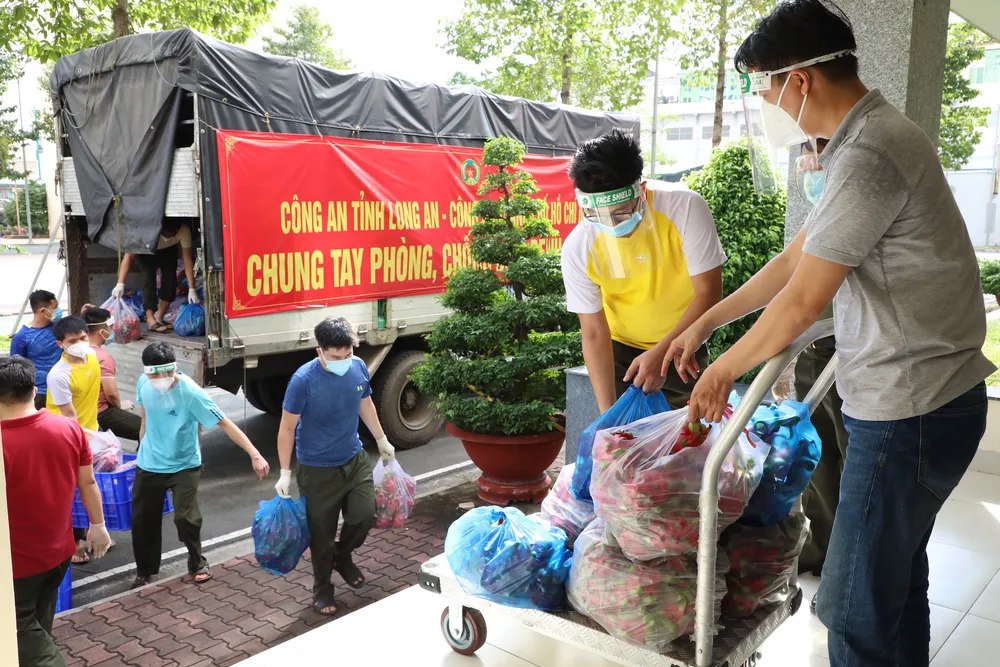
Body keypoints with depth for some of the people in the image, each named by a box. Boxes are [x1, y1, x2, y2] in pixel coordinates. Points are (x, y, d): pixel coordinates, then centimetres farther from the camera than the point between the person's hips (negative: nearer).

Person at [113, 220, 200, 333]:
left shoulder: (183, 230, -38)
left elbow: (188, 258, -34)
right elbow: (129, 255, -43)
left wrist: (192, 289, -37)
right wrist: (120, 284, -50)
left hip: (167, 250, 3)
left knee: (170, 277, -13)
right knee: (149, 276, -22)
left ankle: (159, 318, 1)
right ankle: (150, 320, -21)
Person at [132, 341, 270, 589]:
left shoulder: (190, 393, -28)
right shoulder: (143, 383, -12)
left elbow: (225, 423, -28)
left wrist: (255, 455, -35)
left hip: (184, 466, -4)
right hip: (149, 465, 4)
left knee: (186, 518, -9)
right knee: (142, 519, 12)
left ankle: (197, 563, 20)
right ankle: (145, 570, 35)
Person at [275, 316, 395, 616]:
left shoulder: (359, 367, -9)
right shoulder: (304, 380, -24)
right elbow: (287, 428, -15)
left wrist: (381, 439, 18)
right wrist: (285, 473, -14)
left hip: (355, 460, 4)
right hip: (317, 470, -4)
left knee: (365, 516, 7)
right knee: (322, 533, 8)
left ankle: (342, 556, 38)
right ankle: (322, 589, 30)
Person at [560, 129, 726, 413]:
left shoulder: (685, 208, -26)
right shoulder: (578, 248, -22)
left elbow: (708, 294, -21)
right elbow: (594, 334, -17)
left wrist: (661, 353, -30)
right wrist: (607, 411, -22)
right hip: (621, 350, 1)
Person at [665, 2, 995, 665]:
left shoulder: (869, 155, -22)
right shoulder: (876, 136, 12)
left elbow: (800, 304, -21)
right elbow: (793, 259, 16)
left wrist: (723, 372, -5)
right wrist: (702, 325, 18)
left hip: (907, 412, -10)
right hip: (931, 397, 10)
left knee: (857, 611, 1)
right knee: (898, 573, 24)